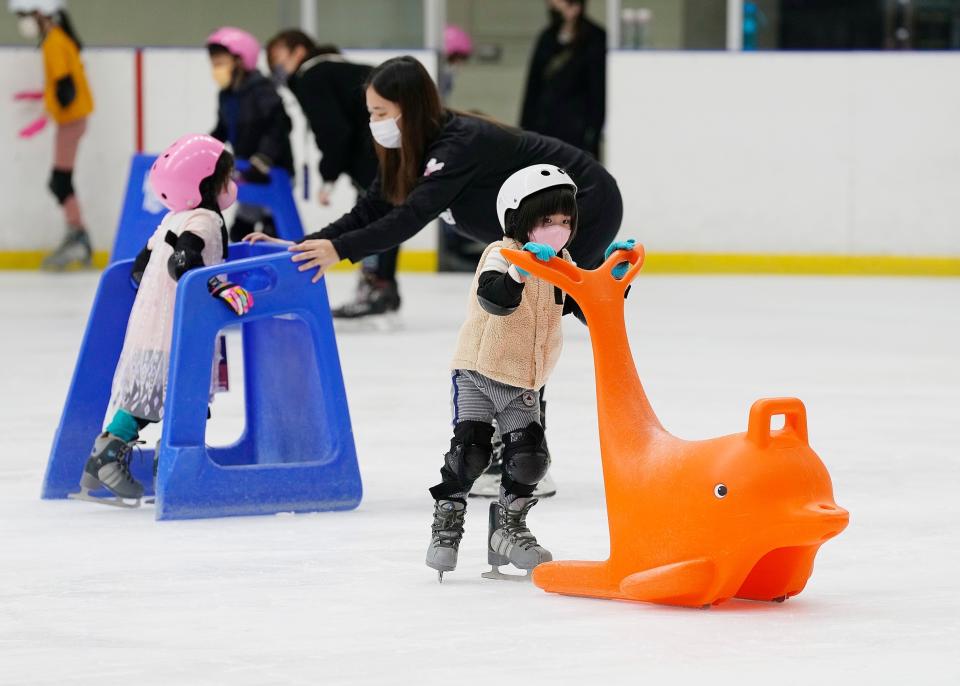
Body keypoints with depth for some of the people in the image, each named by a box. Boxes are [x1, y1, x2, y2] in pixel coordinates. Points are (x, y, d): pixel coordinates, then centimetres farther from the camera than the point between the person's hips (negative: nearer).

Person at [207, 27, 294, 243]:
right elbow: (222, 131, 19)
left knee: (272, 233, -9)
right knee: (240, 232, 11)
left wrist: (261, 163, -29)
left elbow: (279, 128, -26)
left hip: (273, 175, -9)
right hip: (250, 176, 9)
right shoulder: (226, 95, 7)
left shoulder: (262, 91, -19)